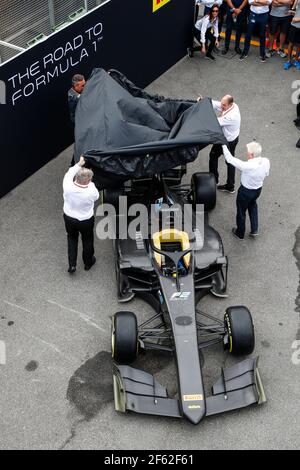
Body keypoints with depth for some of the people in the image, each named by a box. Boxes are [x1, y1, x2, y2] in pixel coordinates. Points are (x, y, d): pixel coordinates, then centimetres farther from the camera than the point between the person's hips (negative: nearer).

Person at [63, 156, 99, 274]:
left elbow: (69, 174, -5)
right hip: (85, 221, -2)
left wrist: (79, 164, 5)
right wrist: (90, 184, -2)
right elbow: (96, 196, -8)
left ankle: (72, 265, 29)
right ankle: (88, 263, 46)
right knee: (87, 241, 24)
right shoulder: (91, 192, -34)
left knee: (72, 239, 27)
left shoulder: (67, 186, -28)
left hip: (69, 218, 2)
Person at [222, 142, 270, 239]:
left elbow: (230, 159, -29)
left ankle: (240, 234, 42)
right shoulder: (266, 162, -21)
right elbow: (266, 174, -2)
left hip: (246, 191, -5)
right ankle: (254, 230, 39)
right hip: (258, 189, 5)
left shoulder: (247, 166, -38)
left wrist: (224, 146, -17)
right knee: (253, 205, 36)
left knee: (241, 211, 20)